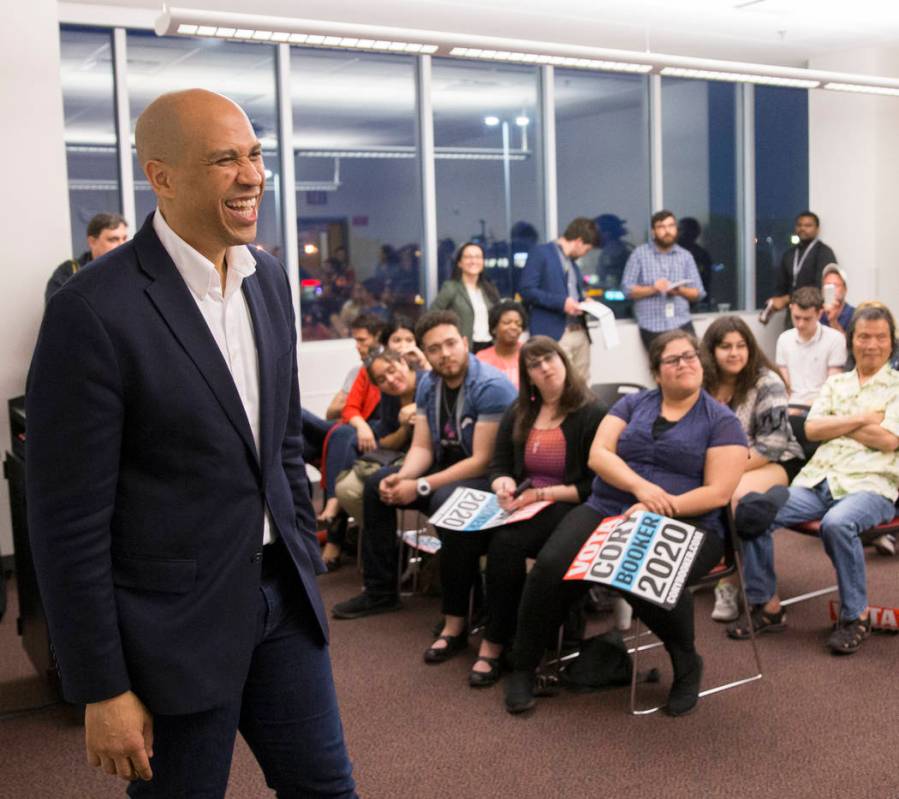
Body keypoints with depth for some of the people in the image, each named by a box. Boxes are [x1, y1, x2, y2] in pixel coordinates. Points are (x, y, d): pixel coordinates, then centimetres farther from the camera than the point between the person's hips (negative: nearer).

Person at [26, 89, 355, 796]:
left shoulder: (269, 277, 4)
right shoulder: (95, 311, -18)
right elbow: (68, 520, -16)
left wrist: (306, 562, 15)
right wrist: (103, 691, -12)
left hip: (280, 597, 6)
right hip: (174, 624, -6)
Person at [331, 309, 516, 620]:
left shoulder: (491, 386, -23)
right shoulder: (428, 384, 1)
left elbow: (483, 460, -25)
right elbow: (422, 447, 2)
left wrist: (421, 487, -26)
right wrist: (401, 477, -21)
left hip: (489, 477, -8)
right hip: (447, 467, 9)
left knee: (445, 500, -36)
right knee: (377, 484, 3)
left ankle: (457, 609, -20)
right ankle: (380, 591, 11)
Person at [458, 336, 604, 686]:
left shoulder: (591, 415, -5)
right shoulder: (518, 414, 15)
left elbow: (594, 487, -9)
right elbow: (499, 466, 15)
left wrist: (542, 494, -17)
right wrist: (504, 484, -9)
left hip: (567, 510, -6)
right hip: (522, 505, 6)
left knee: (507, 543, -32)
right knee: (458, 531, -21)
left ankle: (494, 645, -20)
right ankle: (455, 624, -9)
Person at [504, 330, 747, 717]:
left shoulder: (722, 421, 5)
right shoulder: (632, 404, 15)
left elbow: (717, 493, -4)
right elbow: (598, 454, 2)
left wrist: (661, 508, -17)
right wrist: (640, 487, -16)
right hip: (606, 510, 3)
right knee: (551, 566, -26)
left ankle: (687, 665, -5)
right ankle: (523, 668, -4)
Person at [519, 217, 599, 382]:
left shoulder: (573, 261, 21)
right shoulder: (540, 254, -4)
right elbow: (526, 290, -12)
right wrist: (562, 302, -18)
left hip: (580, 333, 8)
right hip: (554, 334, -8)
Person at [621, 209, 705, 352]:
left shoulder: (686, 256, 12)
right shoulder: (639, 254, 4)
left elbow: (698, 293, 10)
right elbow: (627, 288, 0)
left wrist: (680, 290, -10)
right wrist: (652, 289, -16)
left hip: (682, 324, 2)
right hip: (652, 327, -2)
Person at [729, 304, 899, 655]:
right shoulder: (835, 383, 20)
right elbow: (812, 429, 5)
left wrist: (837, 423, 1)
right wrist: (861, 419, -5)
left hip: (871, 485, -4)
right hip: (818, 479, 4)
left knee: (837, 523, -38)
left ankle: (856, 616, -16)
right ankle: (767, 605, -5)